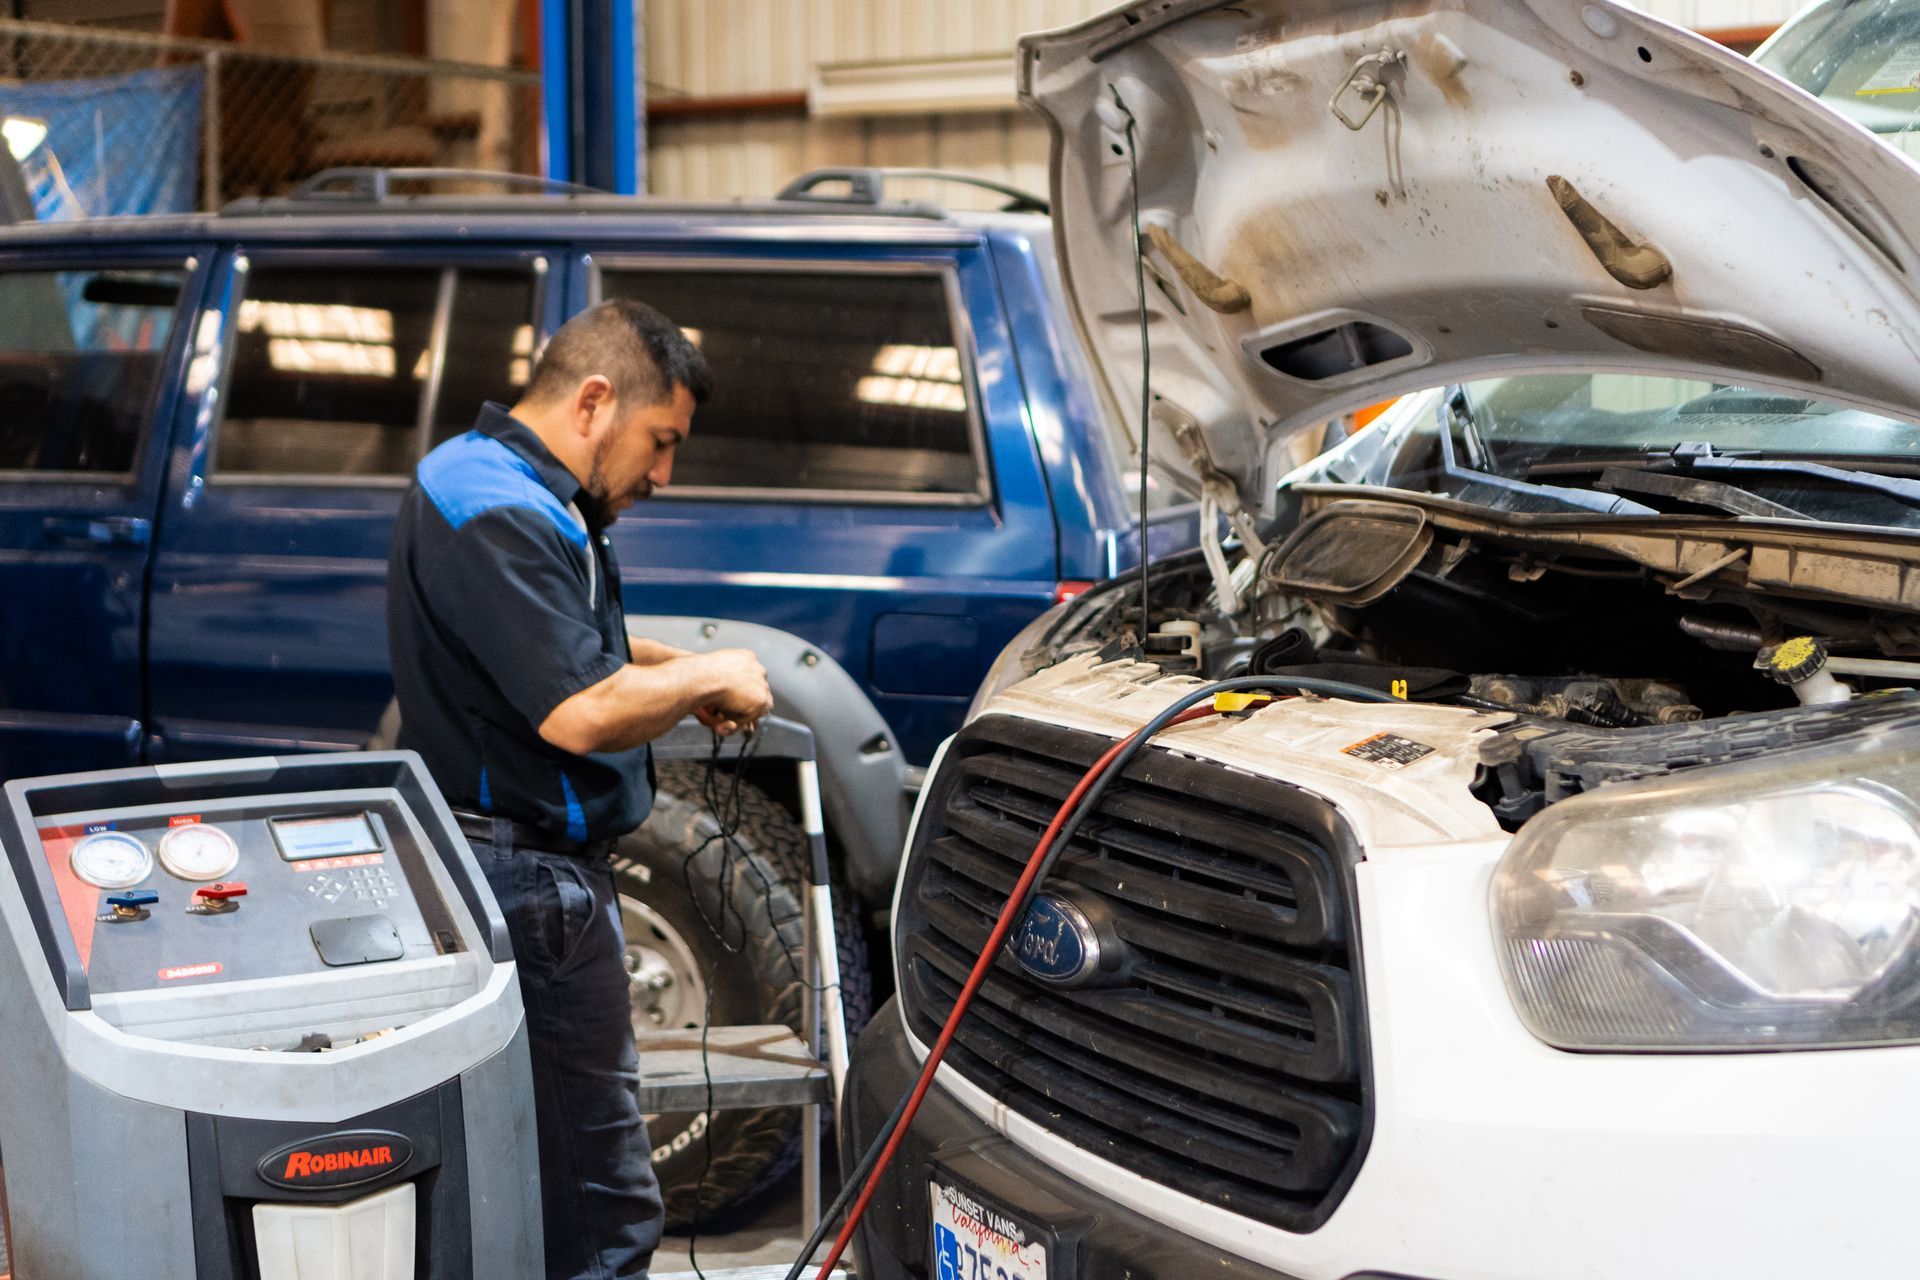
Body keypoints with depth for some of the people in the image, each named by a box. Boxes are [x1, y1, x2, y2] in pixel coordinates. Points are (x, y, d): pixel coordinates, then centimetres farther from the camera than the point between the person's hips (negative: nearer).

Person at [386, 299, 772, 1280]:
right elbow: (581, 716, -28)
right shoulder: (499, 515, -20)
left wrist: (675, 670, 13)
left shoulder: (511, 489, 15)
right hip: (531, 881, -11)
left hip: (524, 867, 11)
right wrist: (707, 677, -12)